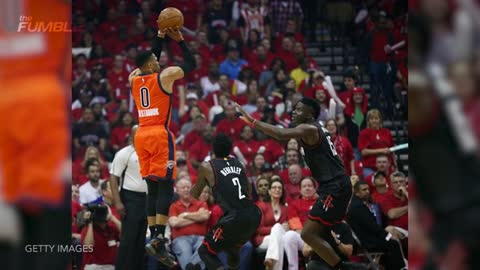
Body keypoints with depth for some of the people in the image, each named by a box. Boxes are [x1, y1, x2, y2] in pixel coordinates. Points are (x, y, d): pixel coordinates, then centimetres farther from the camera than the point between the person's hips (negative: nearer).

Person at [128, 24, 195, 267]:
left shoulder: (133, 78, 12)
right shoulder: (165, 76, -4)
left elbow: (150, 57, 31)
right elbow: (190, 63, 9)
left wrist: (161, 35, 30)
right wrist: (179, 40, 15)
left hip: (142, 135, 6)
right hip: (160, 135, -6)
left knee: (152, 188, 10)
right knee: (165, 188, -9)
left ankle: (154, 236, 7)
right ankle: (159, 239, -21)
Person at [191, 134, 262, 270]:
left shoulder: (207, 167, 2)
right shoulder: (239, 164, 16)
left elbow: (194, 195, 17)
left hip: (235, 218, -6)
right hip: (253, 216, 6)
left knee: (205, 251, 11)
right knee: (233, 247, 34)